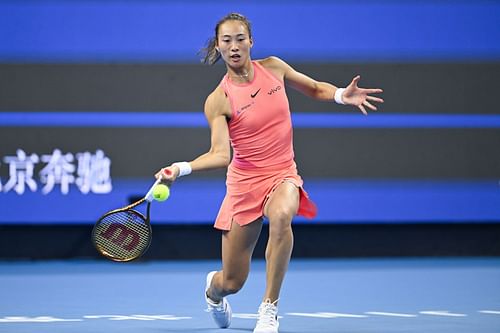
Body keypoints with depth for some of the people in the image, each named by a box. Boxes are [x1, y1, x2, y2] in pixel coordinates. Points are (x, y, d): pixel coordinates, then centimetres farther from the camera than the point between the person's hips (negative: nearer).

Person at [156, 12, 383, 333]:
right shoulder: (218, 101, -10)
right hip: (245, 181, -1)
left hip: (283, 174, 1)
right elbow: (221, 155, -19)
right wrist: (182, 168, -37)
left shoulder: (273, 67, 0)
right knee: (231, 283, 3)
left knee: (281, 216, -38)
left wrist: (341, 95, -4)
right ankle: (213, 290, 46)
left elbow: (314, 88, 17)